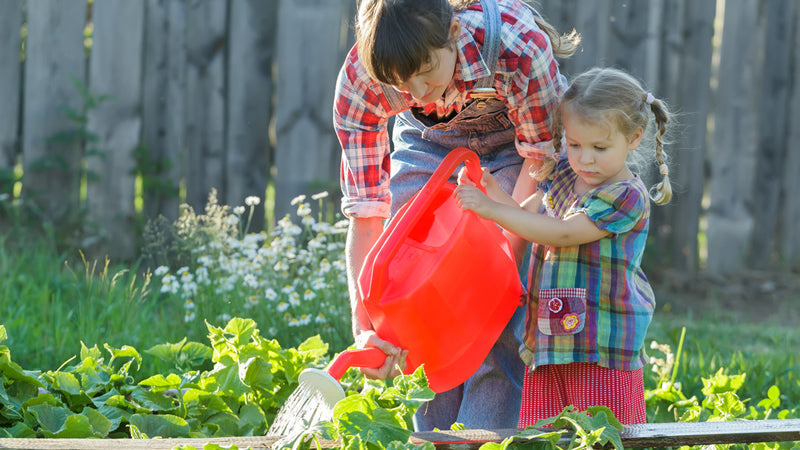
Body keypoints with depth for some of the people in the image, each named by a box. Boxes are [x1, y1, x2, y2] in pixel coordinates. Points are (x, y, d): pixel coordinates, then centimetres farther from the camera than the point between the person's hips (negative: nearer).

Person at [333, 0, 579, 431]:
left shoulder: (521, 48, -40)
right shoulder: (360, 80, -32)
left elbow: (540, 161, -23)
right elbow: (364, 216, -28)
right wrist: (364, 329, -36)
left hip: (515, 140, -2)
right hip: (428, 143, 2)